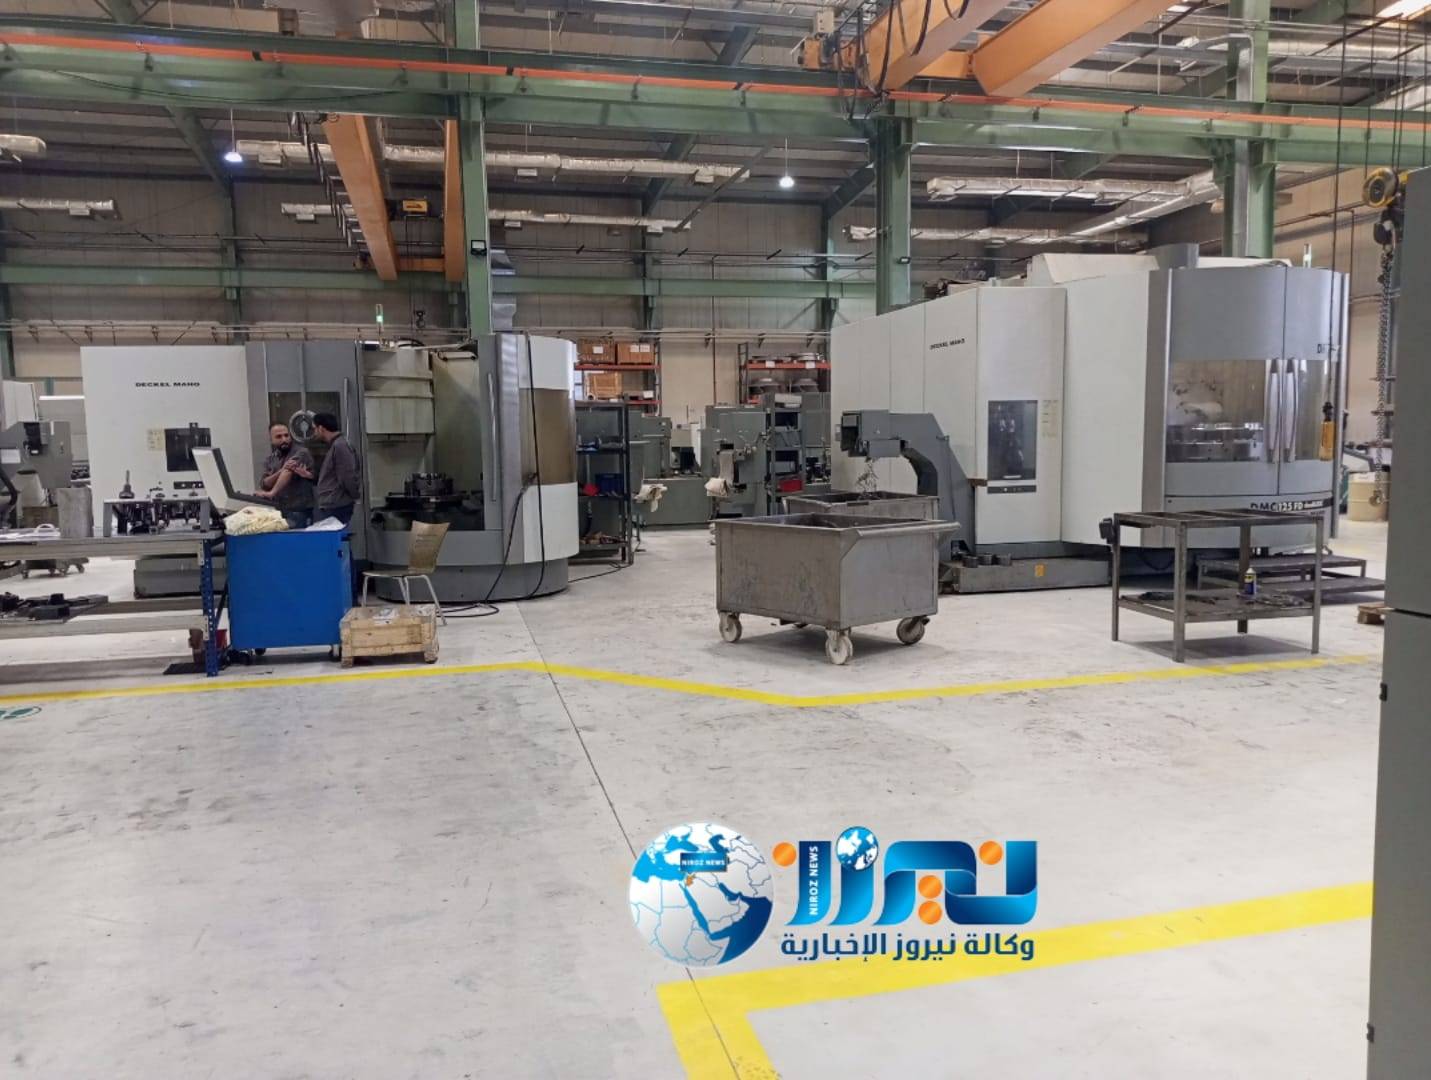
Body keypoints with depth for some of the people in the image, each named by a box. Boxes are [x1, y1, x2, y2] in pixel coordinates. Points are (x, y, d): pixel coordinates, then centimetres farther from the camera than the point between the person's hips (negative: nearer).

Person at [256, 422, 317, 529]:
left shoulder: (301, 453, -6)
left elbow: (288, 473, -19)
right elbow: (264, 485, 0)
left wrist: (272, 492, -30)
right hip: (278, 510, 5)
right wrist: (281, 471, -17)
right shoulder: (270, 458, 12)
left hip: (298, 511, -5)